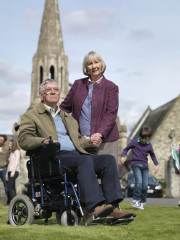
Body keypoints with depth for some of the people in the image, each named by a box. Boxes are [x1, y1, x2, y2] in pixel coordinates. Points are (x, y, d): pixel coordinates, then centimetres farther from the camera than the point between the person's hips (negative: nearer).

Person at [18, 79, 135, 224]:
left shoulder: (69, 118, 33)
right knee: (85, 160, -35)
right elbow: (23, 140, -1)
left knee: (109, 159, -18)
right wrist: (44, 141, -20)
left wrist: (89, 141, 10)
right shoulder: (31, 115, 12)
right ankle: (94, 207, -46)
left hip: (76, 154, 7)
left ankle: (113, 207, -29)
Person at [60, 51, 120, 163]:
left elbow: (111, 113, -2)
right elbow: (65, 106, 20)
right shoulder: (78, 84, 16)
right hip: (81, 140, 2)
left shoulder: (111, 87, 6)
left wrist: (100, 133, -16)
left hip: (105, 139, -2)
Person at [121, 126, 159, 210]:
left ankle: (142, 202, 12)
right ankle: (135, 200, -15)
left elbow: (153, 155, 20)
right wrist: (123, 156, -10)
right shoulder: (134, 142, 0)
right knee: (139, 181, -22)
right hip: (136, 164, -4)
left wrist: (157, 164, 8)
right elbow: (126, 149, 8)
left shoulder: (149, 145, 8)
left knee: (145, 185, -1)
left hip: (145, 166, 4)